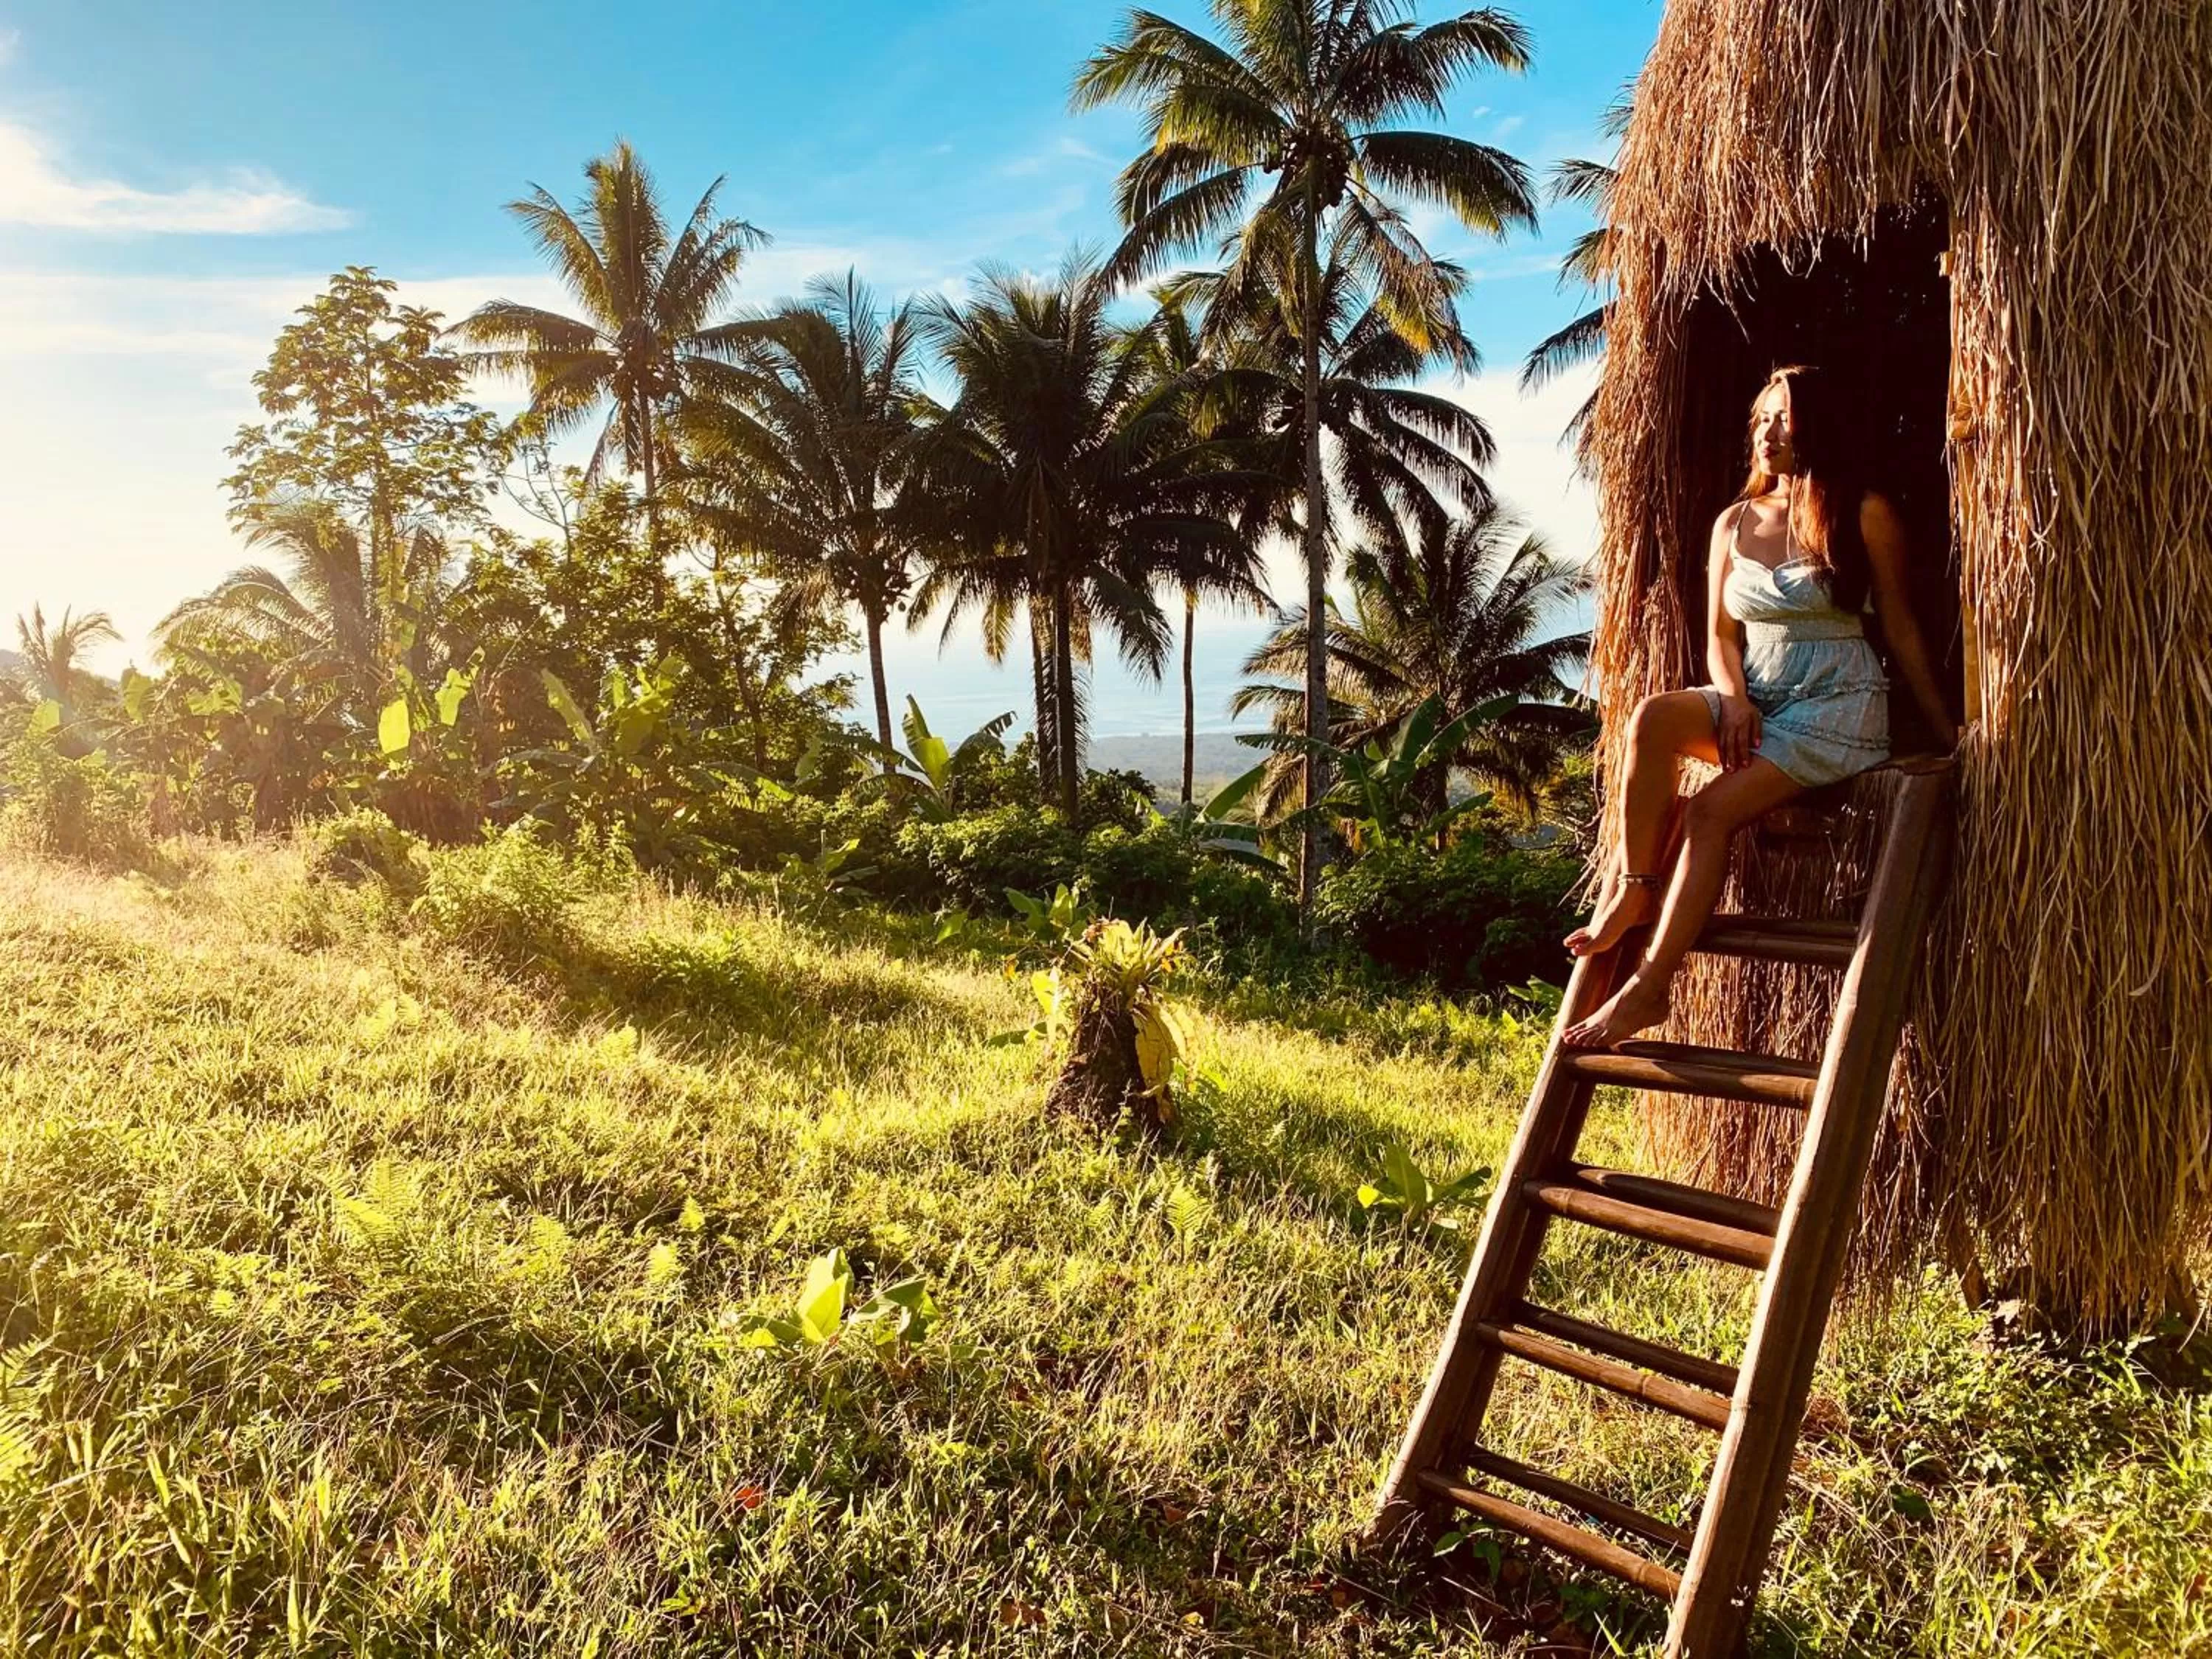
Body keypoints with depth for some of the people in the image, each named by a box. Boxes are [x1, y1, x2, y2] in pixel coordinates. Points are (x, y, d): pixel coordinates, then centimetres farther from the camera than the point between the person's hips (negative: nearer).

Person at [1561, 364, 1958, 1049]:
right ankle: (1632, 888, -21)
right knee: (1653, 717, -29)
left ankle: (1647, 989, -25)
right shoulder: (1735, 522, 11)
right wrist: (1734, 698, -9)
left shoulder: (1863, 515, -2)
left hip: (1838, 709, -4)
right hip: (1754, 701, 4)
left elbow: (1902, 630, 2)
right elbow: (1720, 634, 11)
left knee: (1711, 811, -26)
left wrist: (1947, 737, 2)